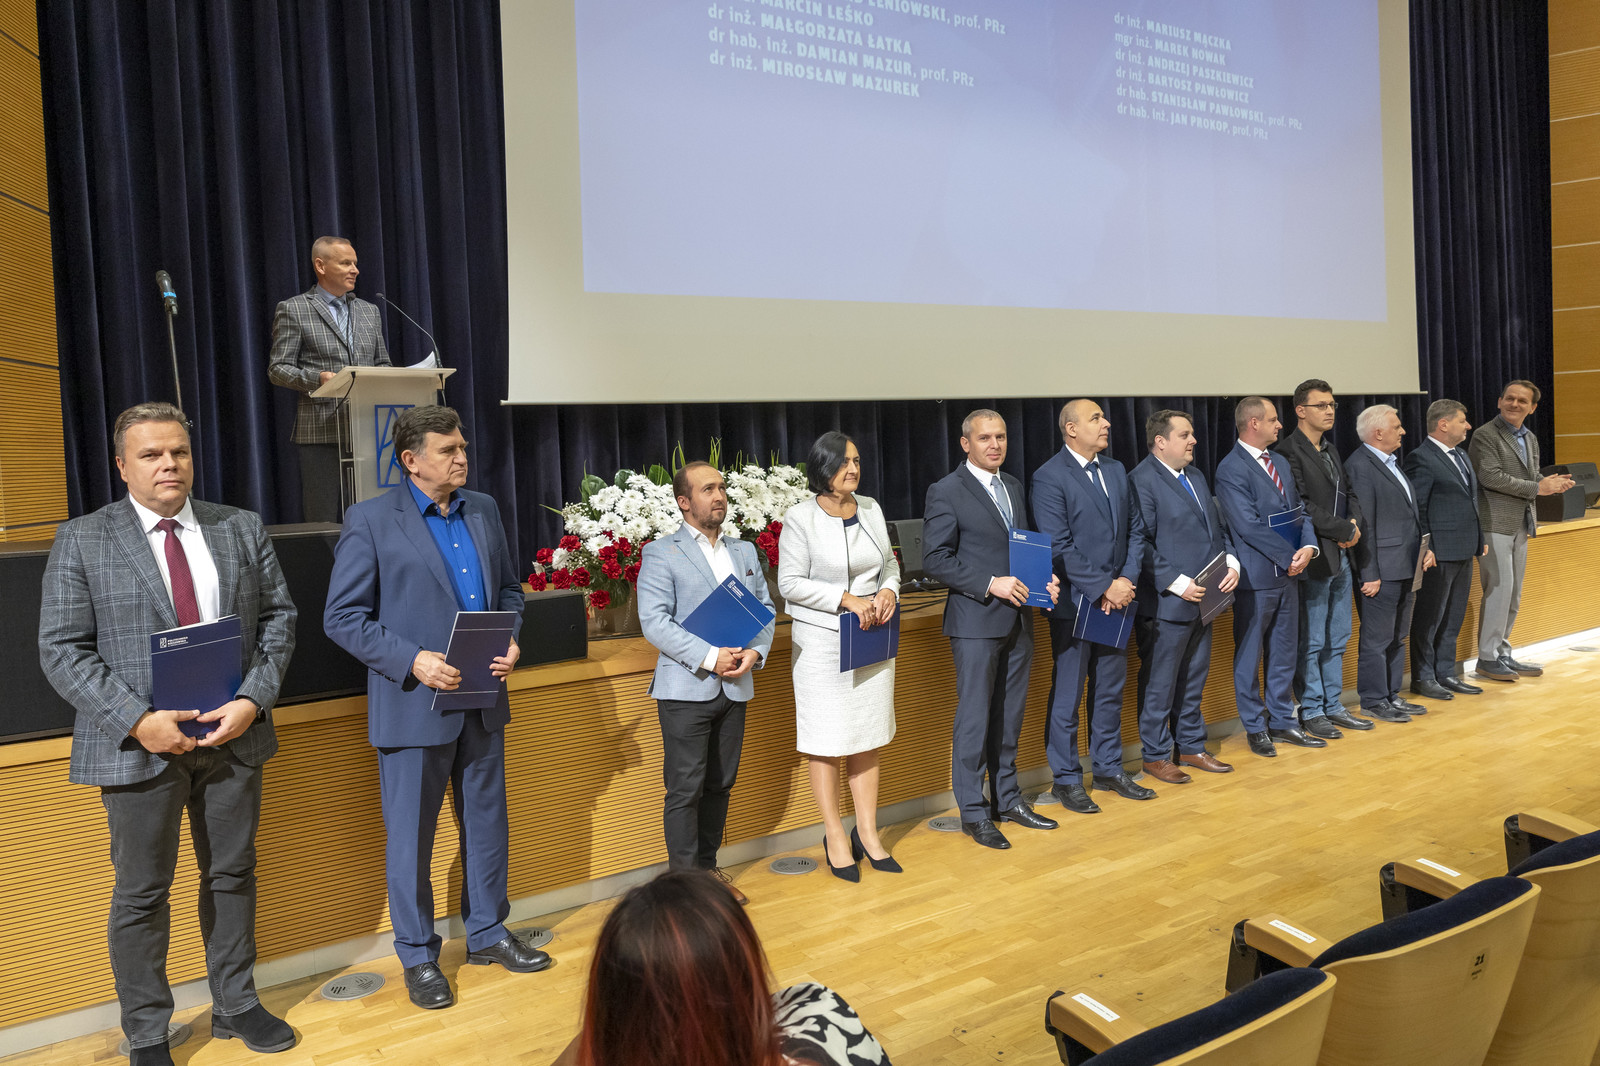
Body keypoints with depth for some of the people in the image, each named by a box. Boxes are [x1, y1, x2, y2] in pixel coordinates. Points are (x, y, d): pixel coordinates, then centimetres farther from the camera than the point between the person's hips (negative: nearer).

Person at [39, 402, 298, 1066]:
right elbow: (62, 649, -7)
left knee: (232, 875, 16)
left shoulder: (241, 530, 5)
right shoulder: (81, 541, -3)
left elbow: (277, 616, 5)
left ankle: (235, 1006, 34)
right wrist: (138, 720, -18)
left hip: (232, 733, 3)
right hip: (138, 743, -3)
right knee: (141, 893, 9)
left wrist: (253, 699, -10)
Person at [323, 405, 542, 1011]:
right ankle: (418, 957, 24)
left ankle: (487, 933, 33)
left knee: (487, 822, 16)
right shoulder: (370, 521, -9)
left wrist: (511, 639, -2)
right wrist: (412, 660, -20)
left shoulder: (483, 510, 8)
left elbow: (508, 588, 17)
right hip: (414, 706, -5)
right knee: (411, 837, 7)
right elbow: (342, 616, -10)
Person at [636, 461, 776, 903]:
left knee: (720, 784, 13)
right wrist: (709, 657, -20)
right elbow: (654, 621, -13)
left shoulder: (745, 551, 15)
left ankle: (708, 868, 26)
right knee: (685, 788, -2)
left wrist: (755, 652, -6)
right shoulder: (661, 554, -4)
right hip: (686, 688, -5)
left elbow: (764, 608, 14)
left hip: (735, 687, 6)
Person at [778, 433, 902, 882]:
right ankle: (834, 836, 16)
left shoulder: (871, 508, 8)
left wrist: (888, 591, -5)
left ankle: (867, 832, 22)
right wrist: (847, 599, -18)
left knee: (868, 738, 11)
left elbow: (890, 563, 16)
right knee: (826, 741, 2)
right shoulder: (800, 518, -9)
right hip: (822, 643, -5)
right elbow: (791, 584, -12)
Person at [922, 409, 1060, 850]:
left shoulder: (1013, 487, 14)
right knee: (974, 719, 0)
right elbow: (935, 559, -14)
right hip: (976, 621, -7)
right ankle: (973, 811, 12)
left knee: (1010, 715, 15)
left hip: (1018, 618, 7)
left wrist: (1044, 578, 1)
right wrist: (991, 584, -20)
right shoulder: (946, 492, -9)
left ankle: (1007, 798, 28)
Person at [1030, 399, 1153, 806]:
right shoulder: (1049, 478, -12)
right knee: (1067, 694, 3)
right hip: (1075, 604, -7)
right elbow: (1059, 548, -17)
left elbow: (1133, 532, 10)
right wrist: (1103, 588, -17)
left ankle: (1108, 768, 30)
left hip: (1116, 600, 7)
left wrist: (1127, 580, -5)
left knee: (1111, 689, 16)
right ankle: (1066, 779, 15)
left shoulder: (1116, 470, 11)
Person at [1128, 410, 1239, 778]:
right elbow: (1141, 544, -18)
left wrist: (1231, 563, 2)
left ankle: (1191, 746, 30)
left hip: (1203, 597, 9)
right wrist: (1178, 584, -20)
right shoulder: (1142, 481, -14)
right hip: (1167, 603, -9)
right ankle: (1155, 755, 15)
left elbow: (1218, 526, 19)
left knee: (1194, 679, 18)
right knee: (1159, 682, 3)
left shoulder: (1196, 476, 15)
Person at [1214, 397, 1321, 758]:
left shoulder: (1278, 462, 12)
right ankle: (1255, 727, 16)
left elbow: (1299, 508, 11)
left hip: (1287, 573, 8)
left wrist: (1308, 545, -7)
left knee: (1284, 651, 15)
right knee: (1249, 656, 5)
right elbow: (1249, 526, -20)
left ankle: (1282, 721, 27)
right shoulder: (1231, 469, -15)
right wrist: (1289, 556, -15)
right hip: (1255, 576, -8)